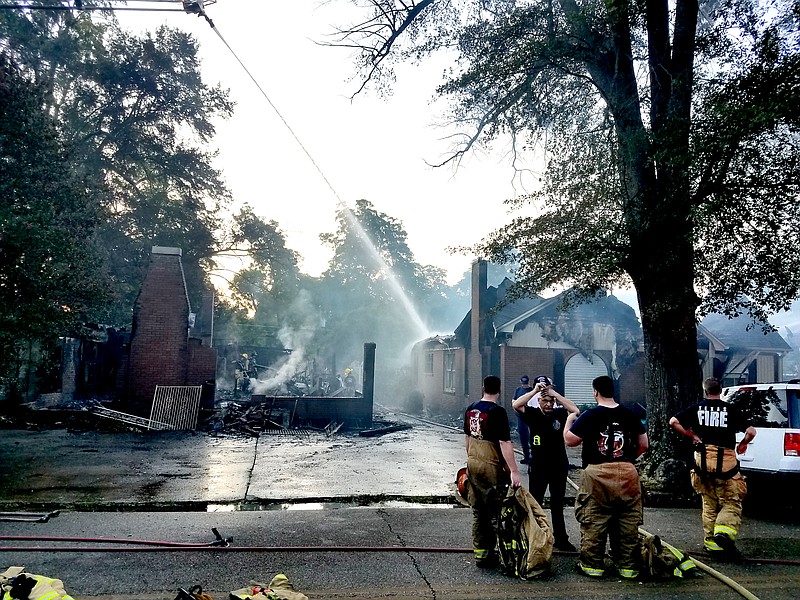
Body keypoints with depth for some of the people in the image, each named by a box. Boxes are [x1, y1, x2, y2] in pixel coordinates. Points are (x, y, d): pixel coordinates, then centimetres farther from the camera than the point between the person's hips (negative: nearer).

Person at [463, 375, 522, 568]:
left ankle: (478, 550, 23)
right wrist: (513, 471, -17)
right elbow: (505, 443, -19)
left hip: (472, 464, 7)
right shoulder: (497, 412, -16)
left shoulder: (471, 409, 6)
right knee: (494, 512, 4)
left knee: (477, 511, 15)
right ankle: (487, 554, 7)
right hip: (491, 467, -7)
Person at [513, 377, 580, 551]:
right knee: (535, 504, 7)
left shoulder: (560, 413, -4)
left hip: (559, 466, 2)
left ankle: (561, 539, 27)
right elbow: (516, 405, -24)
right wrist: (535, 390, -27)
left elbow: (575, 411, -22)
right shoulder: (532, 414, -8)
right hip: (538, 467, -2)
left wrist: (555, 393, -24)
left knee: (558, 504, 16)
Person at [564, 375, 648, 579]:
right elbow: (643, 444, 11)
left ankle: (593, 564, 13)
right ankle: (628, 566, 20)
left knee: (594, 522, 7)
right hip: (627, 473, 4)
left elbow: (569, 440, -4)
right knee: (628, 522, 12)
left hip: (597, 473, -4)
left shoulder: (590, 415, -7)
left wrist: (569, 420, 13)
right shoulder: (630, 415, 5)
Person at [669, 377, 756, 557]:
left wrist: (692, 436, 6)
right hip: (726, 459, -2)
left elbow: (673, 422, -2)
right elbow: (751, 431, -5)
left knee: (709, 503, 14)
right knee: (731, 502, 6)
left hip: (703, 459, 2)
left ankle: (711, 540, 16)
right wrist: (743, 444, 14)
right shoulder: (731, 410, 1)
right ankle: (724, 532, -17)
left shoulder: (697, 408, 5)